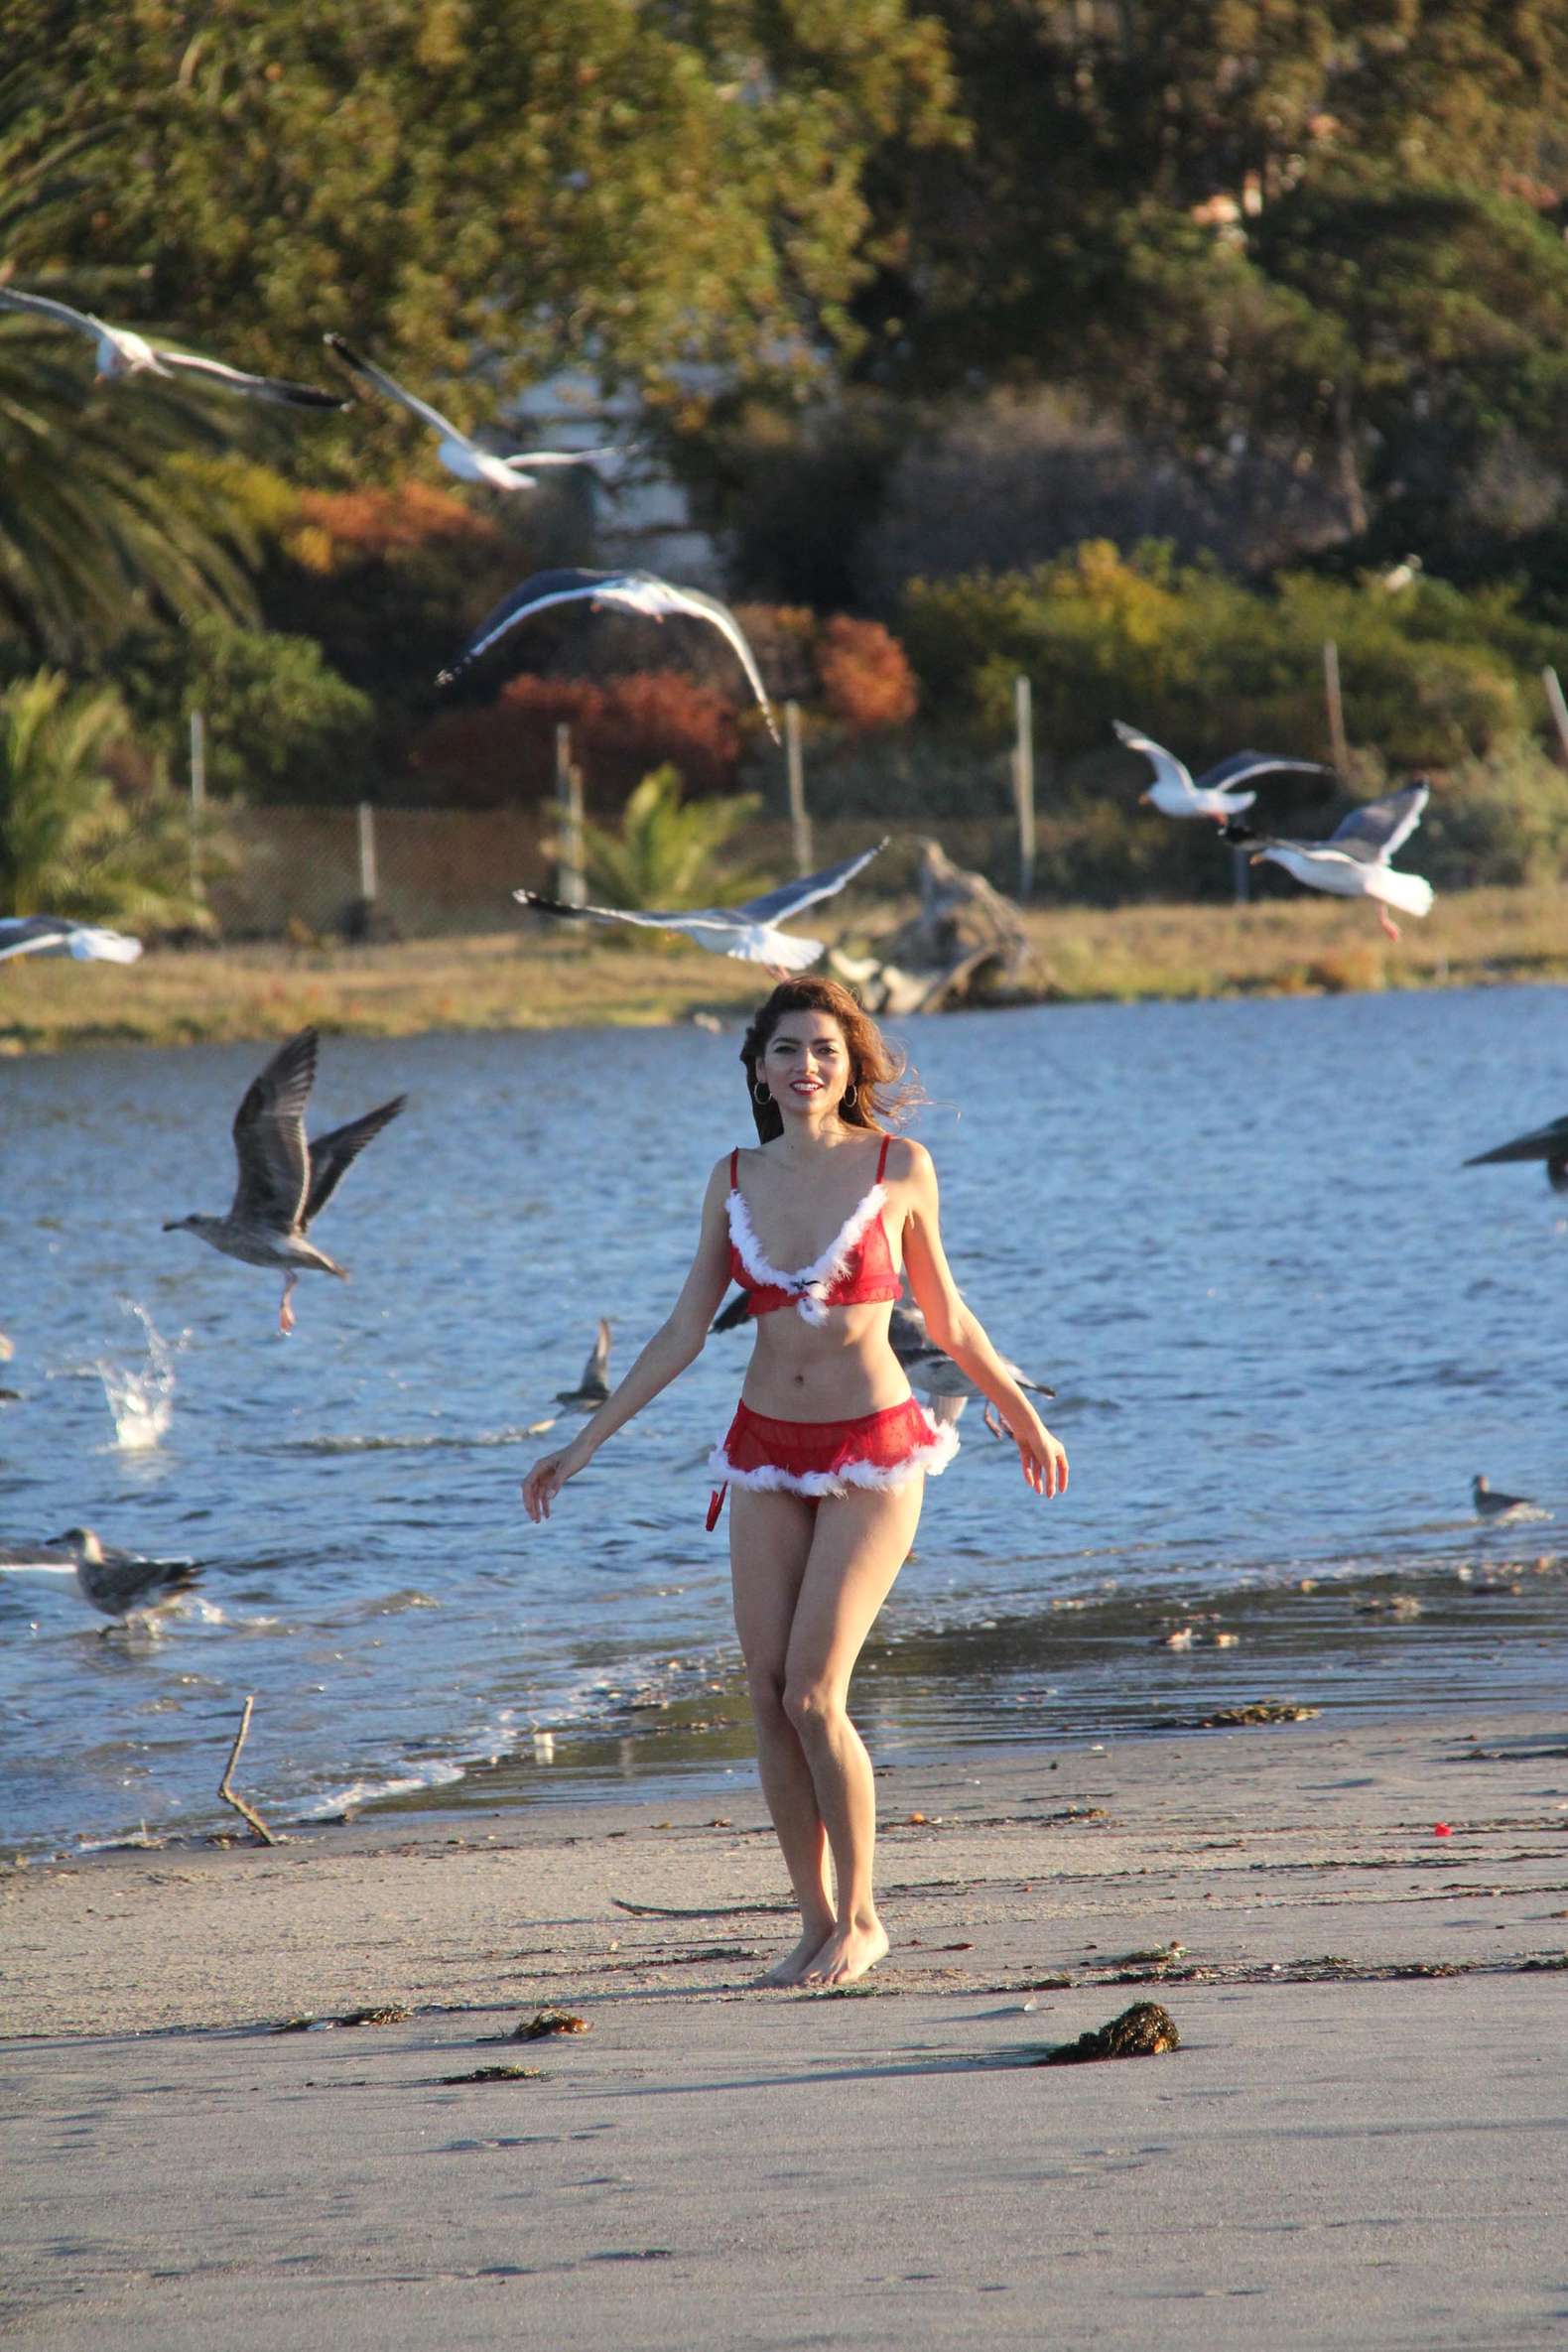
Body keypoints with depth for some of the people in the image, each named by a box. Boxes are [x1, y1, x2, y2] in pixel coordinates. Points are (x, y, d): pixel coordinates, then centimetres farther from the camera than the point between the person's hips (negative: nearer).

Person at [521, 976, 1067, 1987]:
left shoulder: (900, 1168, -5)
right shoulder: (736, 1180, 4)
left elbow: (946, 1317, 8)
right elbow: (684, 1334, 9)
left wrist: (1024, 1417, 16)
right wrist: (583, 1445, 7)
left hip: (873, 1450, -4)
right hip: (768, 1451, 4)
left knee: (814, 1696, -12)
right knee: (769, 1696, 0)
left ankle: (859, 1918, 4)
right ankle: (816, 1921, 10)